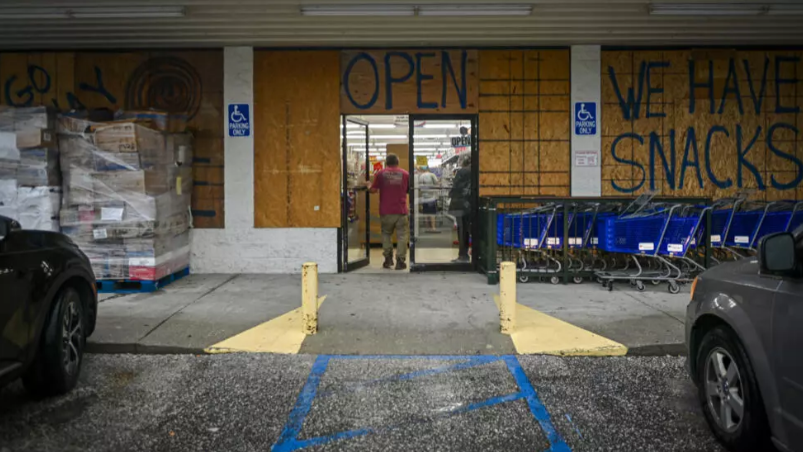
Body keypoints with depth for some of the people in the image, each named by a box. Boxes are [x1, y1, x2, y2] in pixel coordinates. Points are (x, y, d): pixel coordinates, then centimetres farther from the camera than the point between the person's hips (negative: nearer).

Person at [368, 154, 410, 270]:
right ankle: (400, 261, 1)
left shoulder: (380, 174, -1)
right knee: (402, 235, 5)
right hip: (401, 211, 0)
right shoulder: (405, 174, 3)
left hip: (386, 211, 0)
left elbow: (373, 190, 0)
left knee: (386, 234, 18)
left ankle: (388, 258, 13)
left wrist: (369, 186, 21)